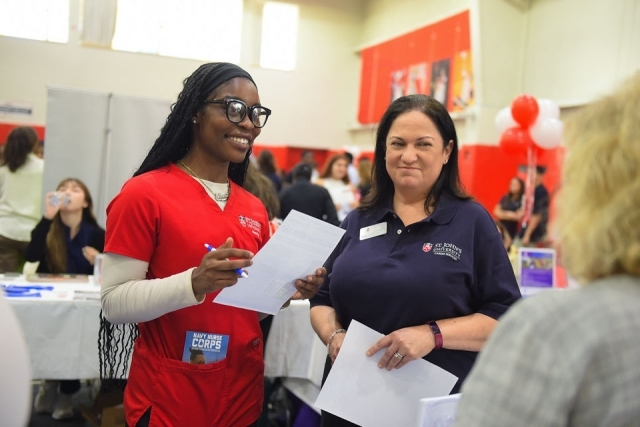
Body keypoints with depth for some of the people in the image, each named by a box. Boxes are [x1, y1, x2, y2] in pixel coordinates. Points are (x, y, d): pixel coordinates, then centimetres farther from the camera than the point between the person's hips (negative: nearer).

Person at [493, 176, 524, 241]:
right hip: (500, 228, 5)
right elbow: (496, 211, 6)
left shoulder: (522, 201, -7)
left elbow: (518, 216, -14)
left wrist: (504, 214, -5)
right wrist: (508, 214, -9)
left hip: (512, 231, -5)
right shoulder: (505, 198, 9)